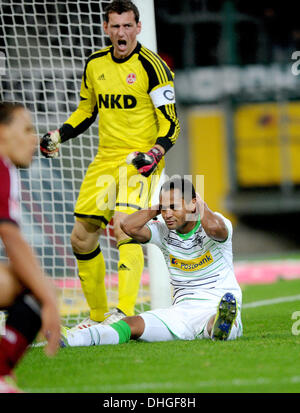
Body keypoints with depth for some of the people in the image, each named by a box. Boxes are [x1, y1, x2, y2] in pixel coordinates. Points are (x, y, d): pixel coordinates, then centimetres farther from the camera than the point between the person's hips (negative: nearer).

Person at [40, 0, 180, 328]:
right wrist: (59, 135, 8)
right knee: (81, 239, 6)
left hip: (140, 161, -7)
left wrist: (155, 153, -24)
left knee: (124, 225, -27)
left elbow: (170, 122, -9)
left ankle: (124, 312, -34)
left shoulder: (151, 66, -10)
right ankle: (97, 315, 20)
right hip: (105, 160, 7)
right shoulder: (95, 64, 8)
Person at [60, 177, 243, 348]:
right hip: (183, 309, 3)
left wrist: (201, 204, -9)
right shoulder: (164, 232, 9)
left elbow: (214, 227, -30)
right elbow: (129, 226, -6)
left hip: (216, 306, -3)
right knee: (133, 324, -21)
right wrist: (159, 207, 0)